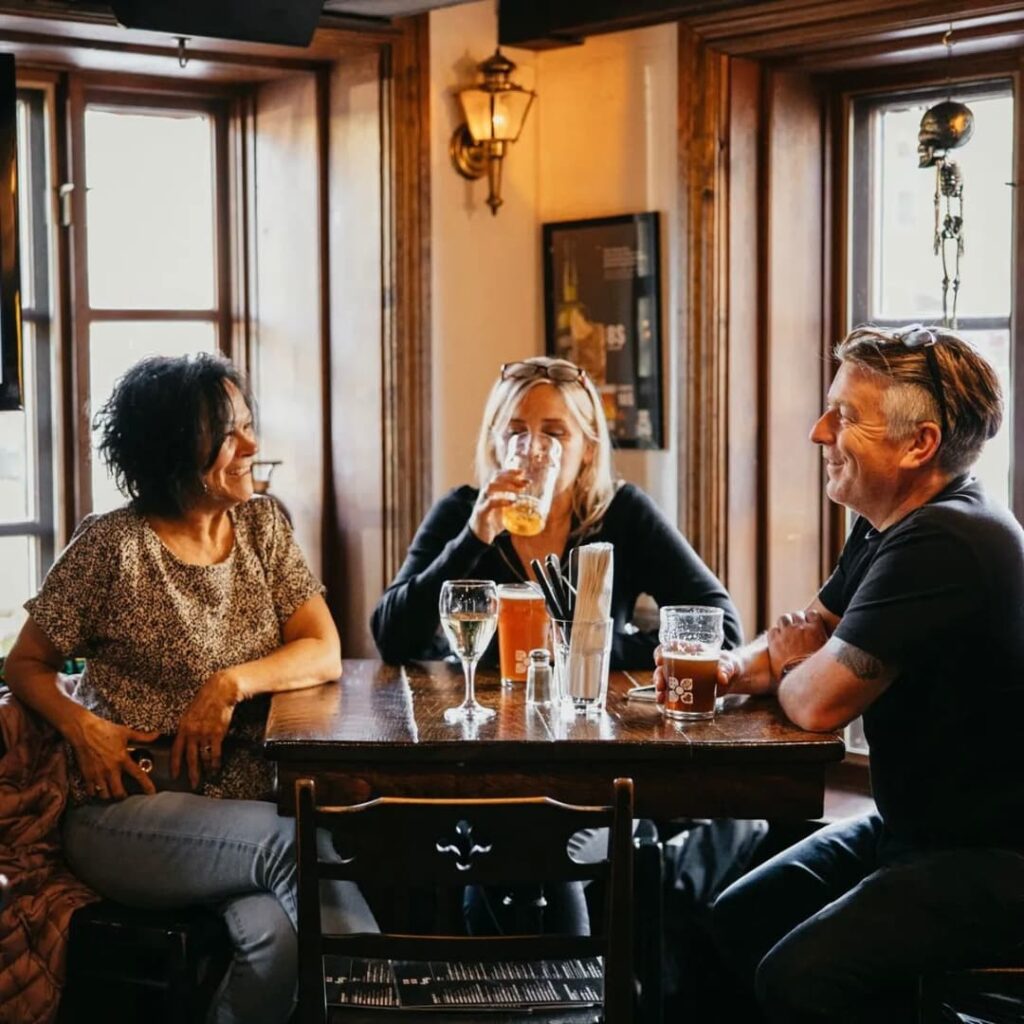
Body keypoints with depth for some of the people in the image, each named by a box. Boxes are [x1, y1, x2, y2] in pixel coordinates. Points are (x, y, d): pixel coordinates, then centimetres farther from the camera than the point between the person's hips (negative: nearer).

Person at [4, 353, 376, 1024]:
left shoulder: (262, 524, 8)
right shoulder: (113, 545, -4)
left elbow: (325, 652, 2)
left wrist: (231, 683, -16)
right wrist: (80, 724, -15)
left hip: (239, 806, 3)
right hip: (130, 812, -3)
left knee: (274, 935, -30)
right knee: (303, 842, -31)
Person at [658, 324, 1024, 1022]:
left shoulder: (942, 546, -26)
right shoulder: (891, 525, 8)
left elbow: (818, 702, -25)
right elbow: (812, 630, 18)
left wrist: (787, 666, -1)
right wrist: (729, 669, -5)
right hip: (916, 827, 10)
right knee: (739, 919, 8)